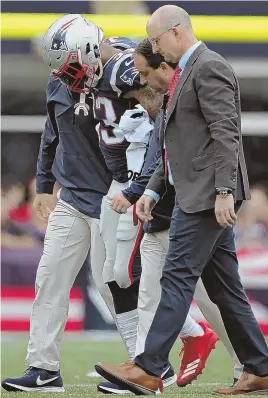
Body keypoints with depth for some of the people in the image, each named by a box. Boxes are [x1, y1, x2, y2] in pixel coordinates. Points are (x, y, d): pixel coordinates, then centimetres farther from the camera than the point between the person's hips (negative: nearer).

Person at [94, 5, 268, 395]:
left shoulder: (209, 68, -12)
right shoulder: (186, 72, 20)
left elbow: (225, 133, -19)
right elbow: (178, 144, 23)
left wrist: (223, 191, -24)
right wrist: (153, 190, 18)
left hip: (207, 195, -10)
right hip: (196, 194, 10)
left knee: (178, 277, -11)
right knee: (223, 286, 10)